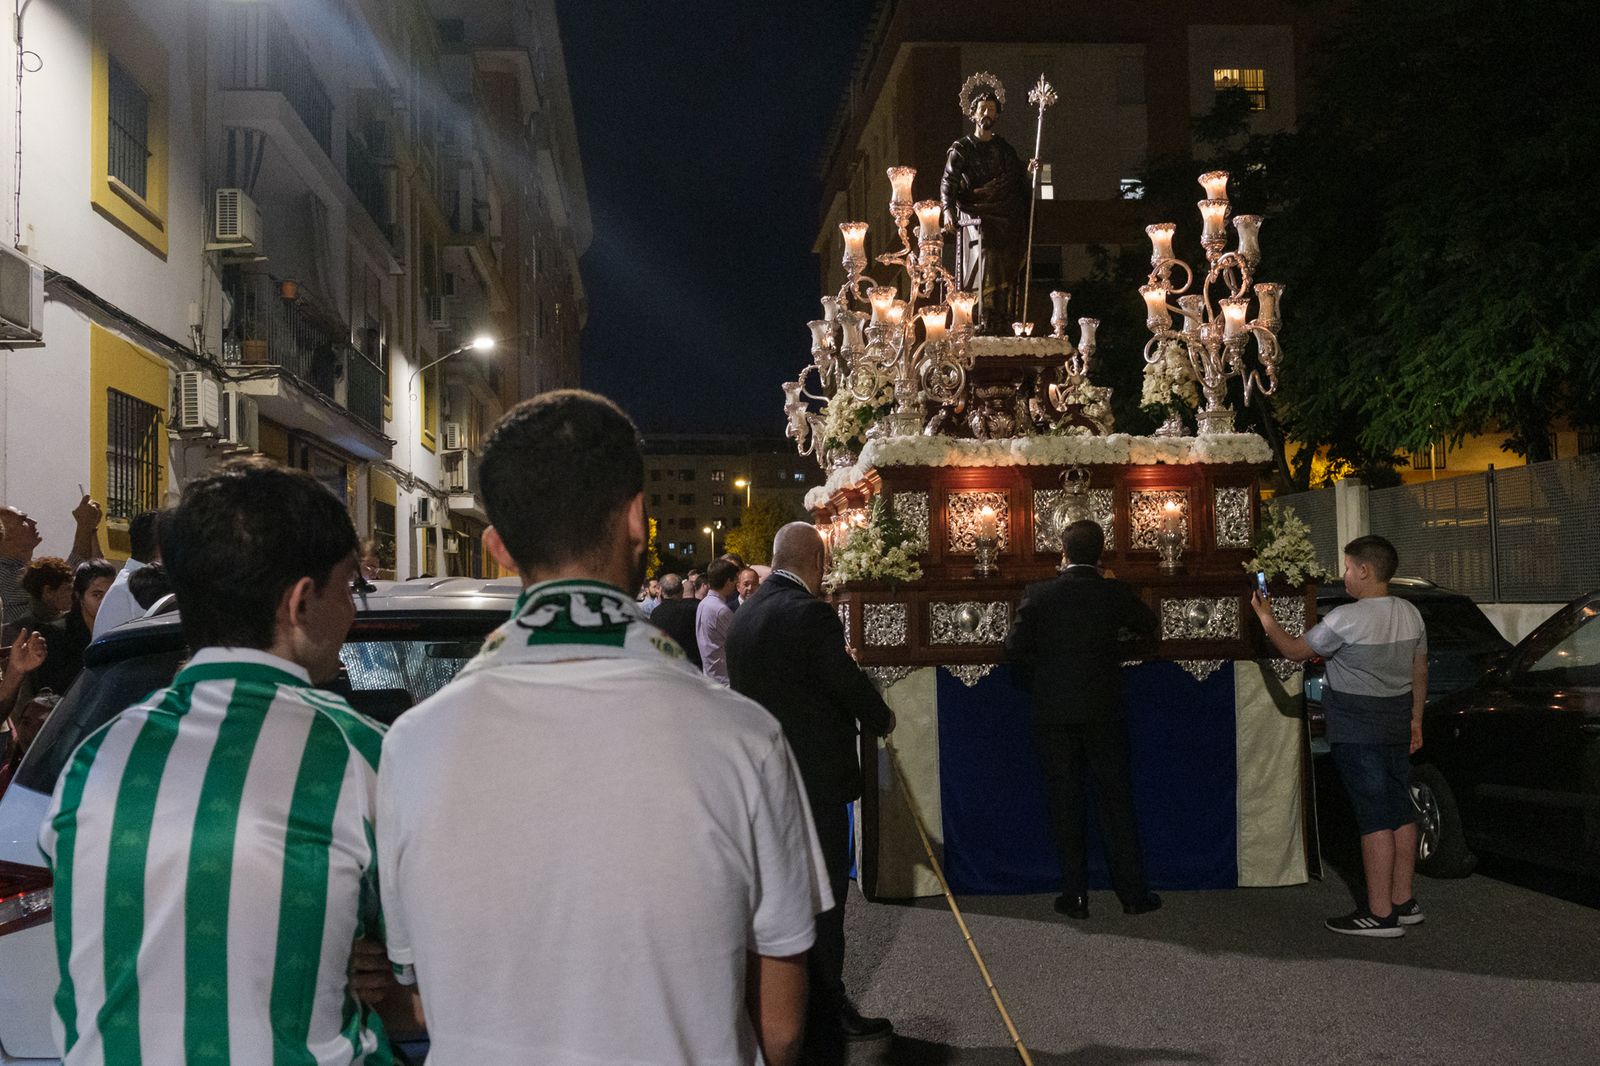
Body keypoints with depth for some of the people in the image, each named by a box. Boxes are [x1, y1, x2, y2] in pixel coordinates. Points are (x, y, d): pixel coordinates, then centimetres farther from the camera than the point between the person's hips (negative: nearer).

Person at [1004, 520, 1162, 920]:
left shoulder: (1038, 594, -6)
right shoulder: (1114, 593, -5)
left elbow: (1015, 647, -6)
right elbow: (1148, 625, 13)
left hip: (1052, 712, 0)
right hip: (1103, 711, 0)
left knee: (1065, 805, 7)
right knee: (1115, 801, 8)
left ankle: (1075, 895, 10)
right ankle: (1133, 893, 12)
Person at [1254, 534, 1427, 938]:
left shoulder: (1346, 619, -18)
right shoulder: (1410, 614, 7)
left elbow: (1294, 650, -8)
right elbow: (1419, 672, 15)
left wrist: (1265, 618, 7)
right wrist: (1415, 719, 24)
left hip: (1357, 733, -8)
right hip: (1396, 728, 8)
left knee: (1375, 820, -7)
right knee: (1401, 812, 12)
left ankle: (1380, 914, -3)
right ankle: (1404, 902, 21)